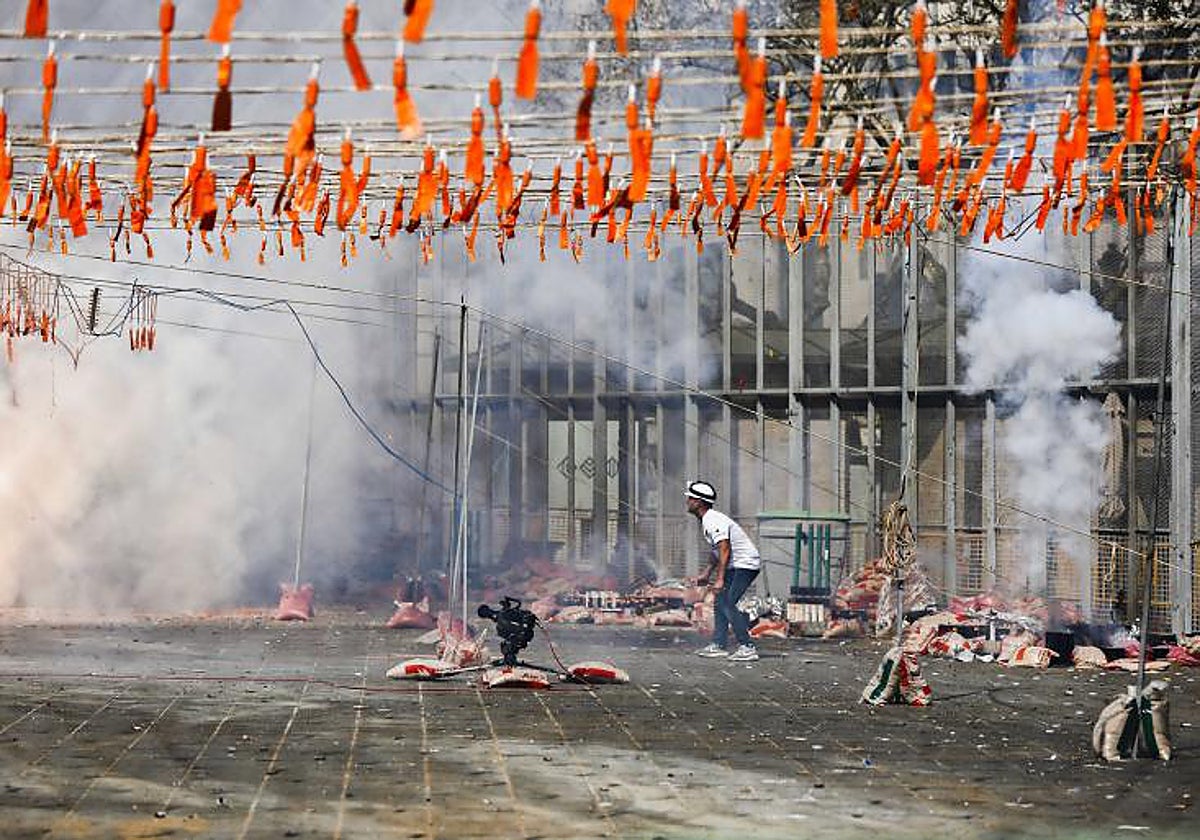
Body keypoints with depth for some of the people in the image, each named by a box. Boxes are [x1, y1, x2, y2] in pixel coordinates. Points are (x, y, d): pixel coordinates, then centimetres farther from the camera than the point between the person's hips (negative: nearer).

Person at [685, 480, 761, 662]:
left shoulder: (713, 521, -19)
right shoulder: (706, 521, 14)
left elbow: (724, 549, -26)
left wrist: (720, 580, -29)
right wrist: (707, 575, 25)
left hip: (746, 564, -11)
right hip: (735, 566, 11)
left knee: (728, 604, -18)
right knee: (720, 602, 12)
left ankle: (747, 648, -19)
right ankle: (718, 645, 16)